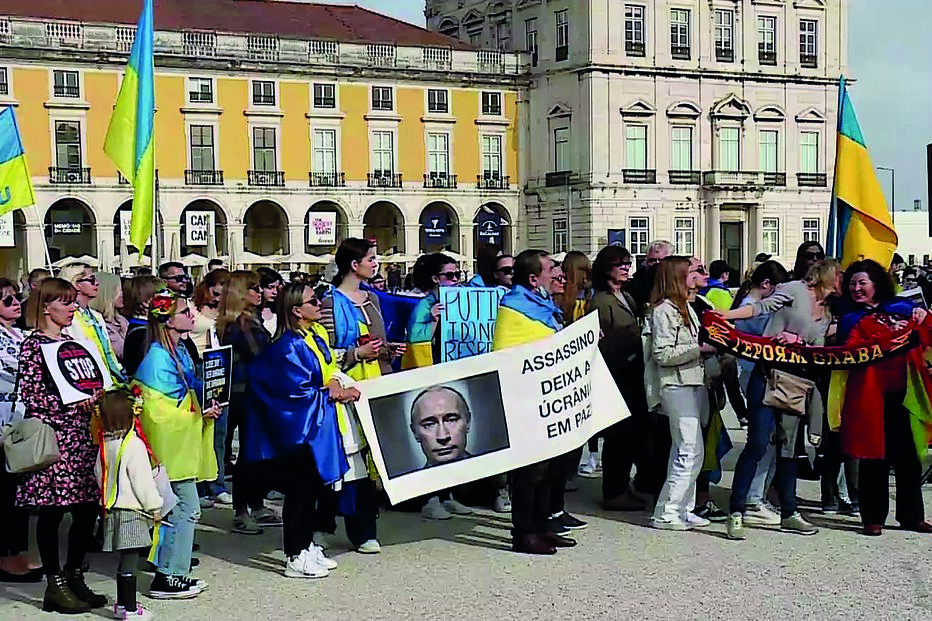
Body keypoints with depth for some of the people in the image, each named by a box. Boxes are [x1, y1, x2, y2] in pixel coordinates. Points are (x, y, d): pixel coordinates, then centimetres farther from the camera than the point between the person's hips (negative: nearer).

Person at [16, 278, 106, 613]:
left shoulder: (72, 340, 17)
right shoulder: (33, 345, -6)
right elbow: (30, 395, -13)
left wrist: (97, 398, 5)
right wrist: (73, 404, -20)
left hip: (81, 435, 8)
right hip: (53, 437, -7)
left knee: (88, 508, 7)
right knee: (52, 511, 0)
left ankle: (75, 576, 21)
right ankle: (55, 585, 9)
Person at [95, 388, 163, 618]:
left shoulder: (105, 445, 8)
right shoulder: (134, 445, -15)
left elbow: (100, 475, 17)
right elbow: (142, 480, -15)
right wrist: (154, 507, -7)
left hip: (112, 510, 8)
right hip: (131, 512, -8)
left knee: (125, 560, 17)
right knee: (130, 560, -4)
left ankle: (122, 604, 25)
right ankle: (129, 609, -1)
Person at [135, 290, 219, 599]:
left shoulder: (181, 351, 11)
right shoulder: (158, 359, -18)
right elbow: (157, 412, -21)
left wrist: (206, 407, 8)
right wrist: (199, 415, -16)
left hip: (185, 444, 10)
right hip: (171, 445, -10)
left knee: (181, 509, 13)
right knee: (185, 509, -7)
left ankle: (173, 571, 22)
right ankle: (167, 578, 1)